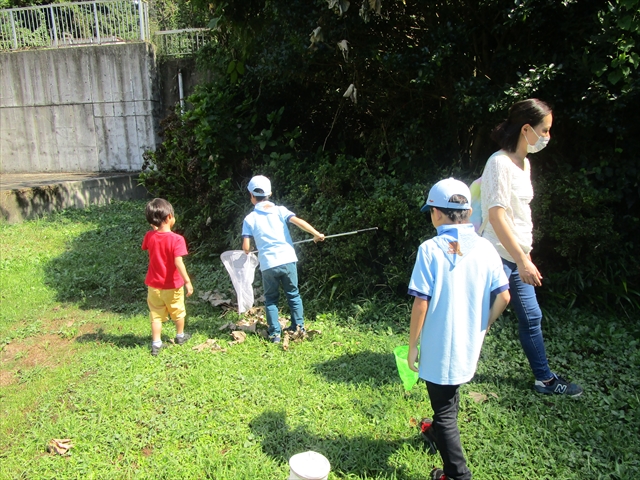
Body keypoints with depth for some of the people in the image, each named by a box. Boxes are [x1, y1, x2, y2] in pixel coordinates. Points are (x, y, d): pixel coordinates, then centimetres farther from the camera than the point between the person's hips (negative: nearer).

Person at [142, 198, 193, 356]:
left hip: (154, 285, 3)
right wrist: (187, 281, -23)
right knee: (178, 312, 20)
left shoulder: (149, 236, -8)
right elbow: (178, 262, -28)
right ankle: (180, 336, 38)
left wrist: (155, 229, 11)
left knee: (156, 315, 12)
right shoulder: (176, 239, -23)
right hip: (172, 285, -3)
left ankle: (156, 343, 13)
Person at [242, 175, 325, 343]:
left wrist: (248, 251, 21)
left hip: (268, 264, -1)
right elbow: (298, 221, -12)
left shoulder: (249, 218, 2)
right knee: (293, 294, 19)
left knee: (271, 299, 15)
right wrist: (316, 234, -4)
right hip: (287, 260, 1)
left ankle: (275, 333, 15)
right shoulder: (280, 210, 3)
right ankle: (299, 327, 23)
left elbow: (246, 247, -2)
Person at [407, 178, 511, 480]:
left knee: (444, 411, 10)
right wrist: (482, 327, 12)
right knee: (449, 396, 31)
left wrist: (412, 346, -7)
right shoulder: (485, 248, -5)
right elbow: (503, 297, -3)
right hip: (469, 346, 6)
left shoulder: (430, 250, -17)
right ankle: (443, 431, 54)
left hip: (438, 347, -6)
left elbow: (421, 303, -17)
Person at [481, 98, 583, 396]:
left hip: (516, 257, 9)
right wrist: (523, 260, -23)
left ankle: (545, 379, 33)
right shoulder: (500, 163, -17)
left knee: (531, 317, 17)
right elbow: (496, 215, -23)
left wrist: (525, 256, 18)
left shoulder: (524, 163, 11)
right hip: (498, 257, -9)